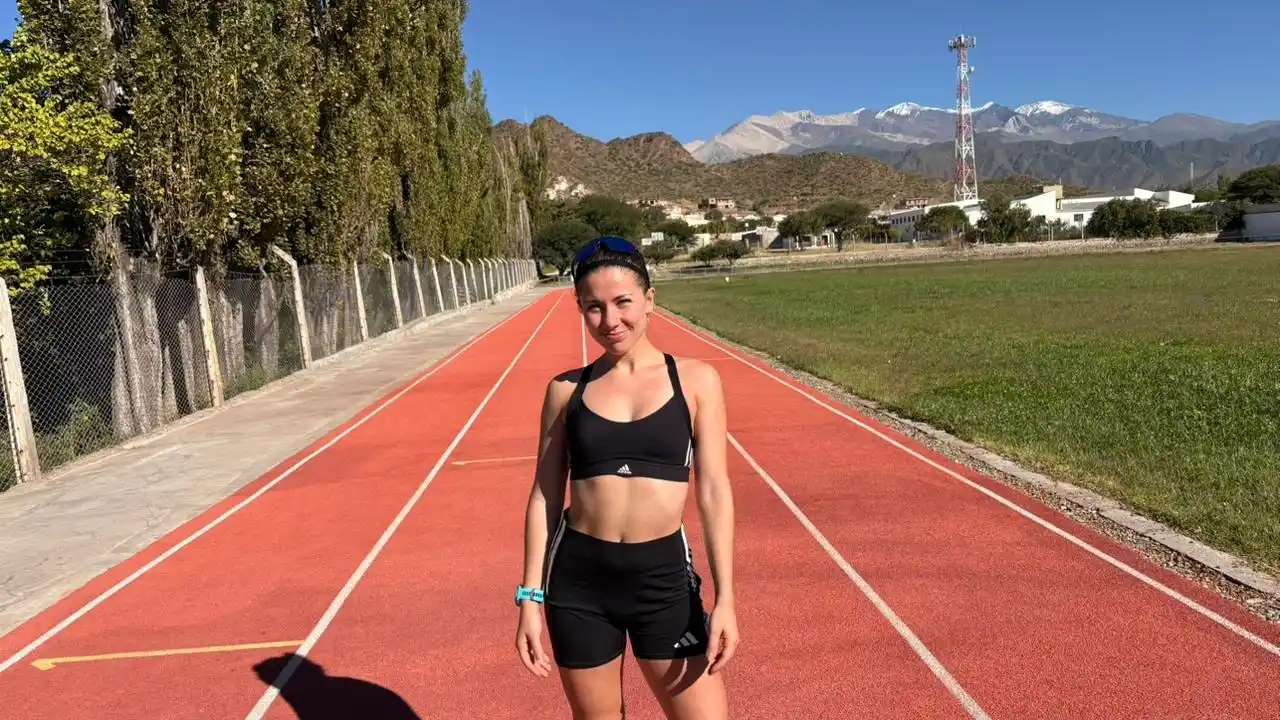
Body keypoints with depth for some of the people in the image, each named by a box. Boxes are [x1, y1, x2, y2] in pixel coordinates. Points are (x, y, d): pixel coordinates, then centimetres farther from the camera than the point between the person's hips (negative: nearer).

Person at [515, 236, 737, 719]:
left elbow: (714, 492, -3)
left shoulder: (695, 381, -1)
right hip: (578, 577, 1)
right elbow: (544, 497, 4)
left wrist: (725, 596, -7)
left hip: (664, 576, -1)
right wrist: (531, 596, 1)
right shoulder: (566, 390, 1)